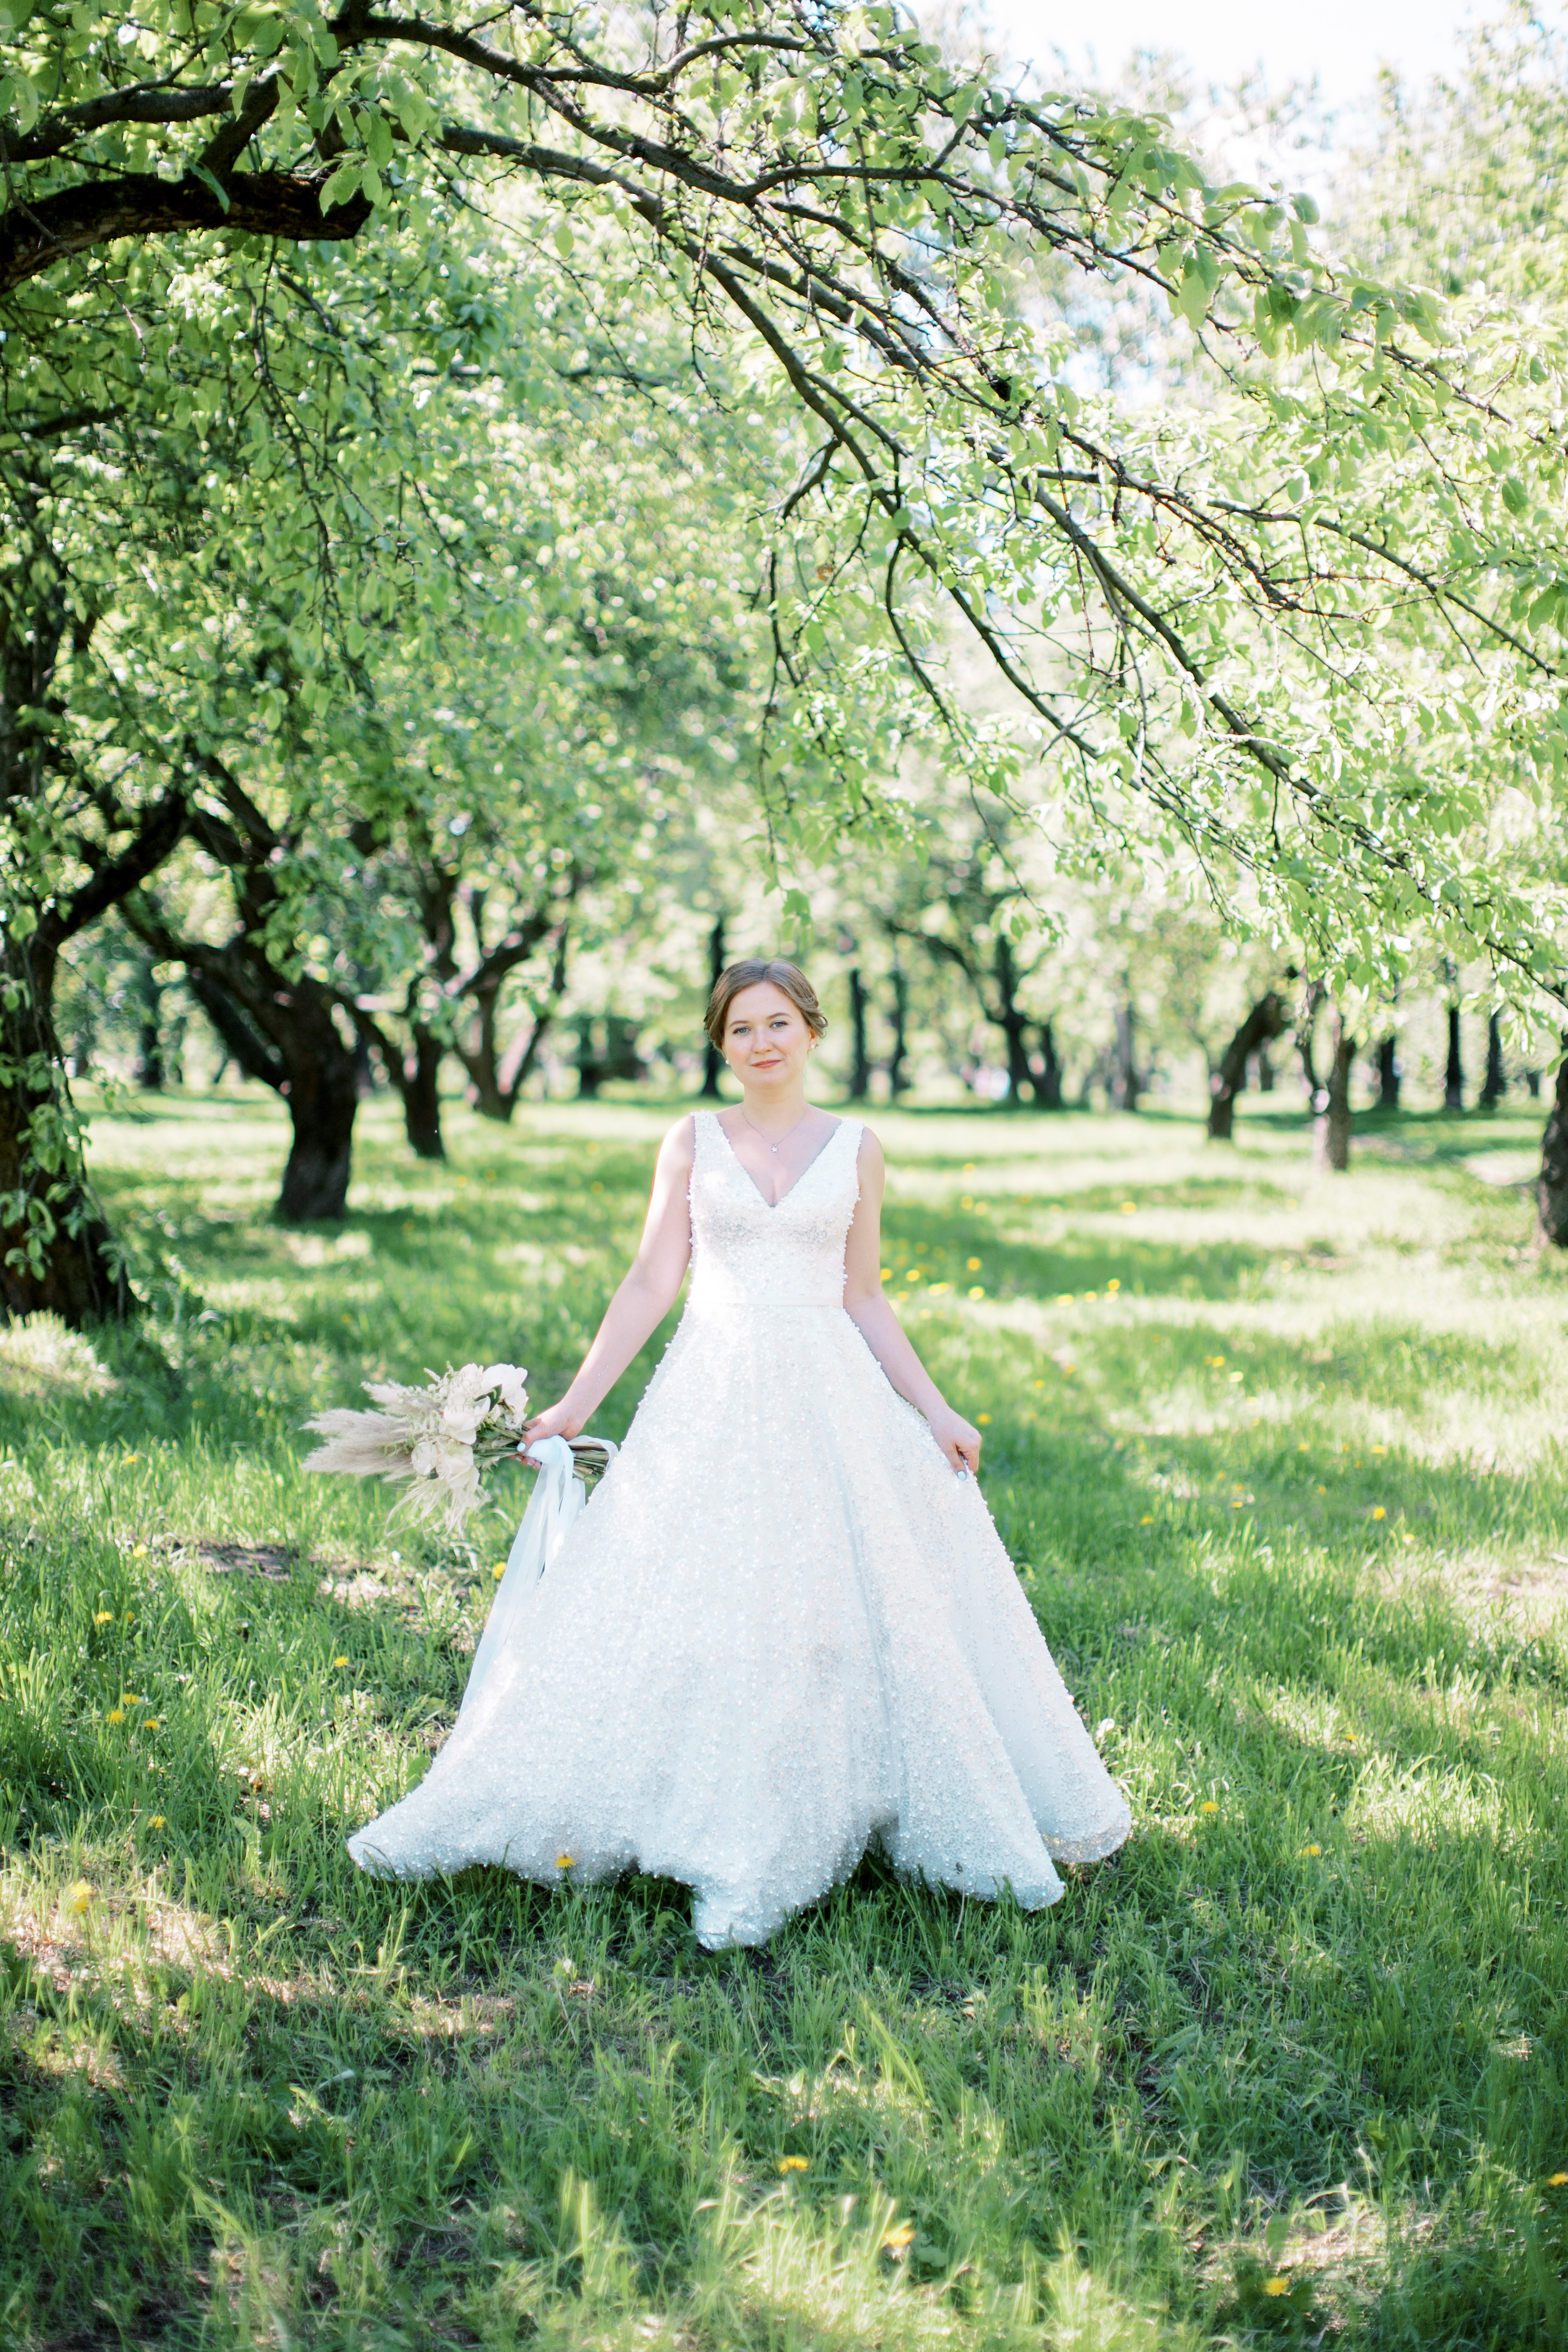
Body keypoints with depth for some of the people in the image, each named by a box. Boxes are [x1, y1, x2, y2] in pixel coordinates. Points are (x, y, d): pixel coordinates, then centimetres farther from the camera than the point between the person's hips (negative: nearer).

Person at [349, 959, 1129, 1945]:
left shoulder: (856, 1148, 7)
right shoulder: (693, 1142, 5)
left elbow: (865, 1300, 9)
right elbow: (651, 1284, 6)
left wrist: (936, 1410, 3)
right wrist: (577, 1403, 2)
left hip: (831, 1394, 1)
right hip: (713, 1395, 0)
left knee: (848, 1607, 0)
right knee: (691, 1610, -3)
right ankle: (721, 1842, 9)